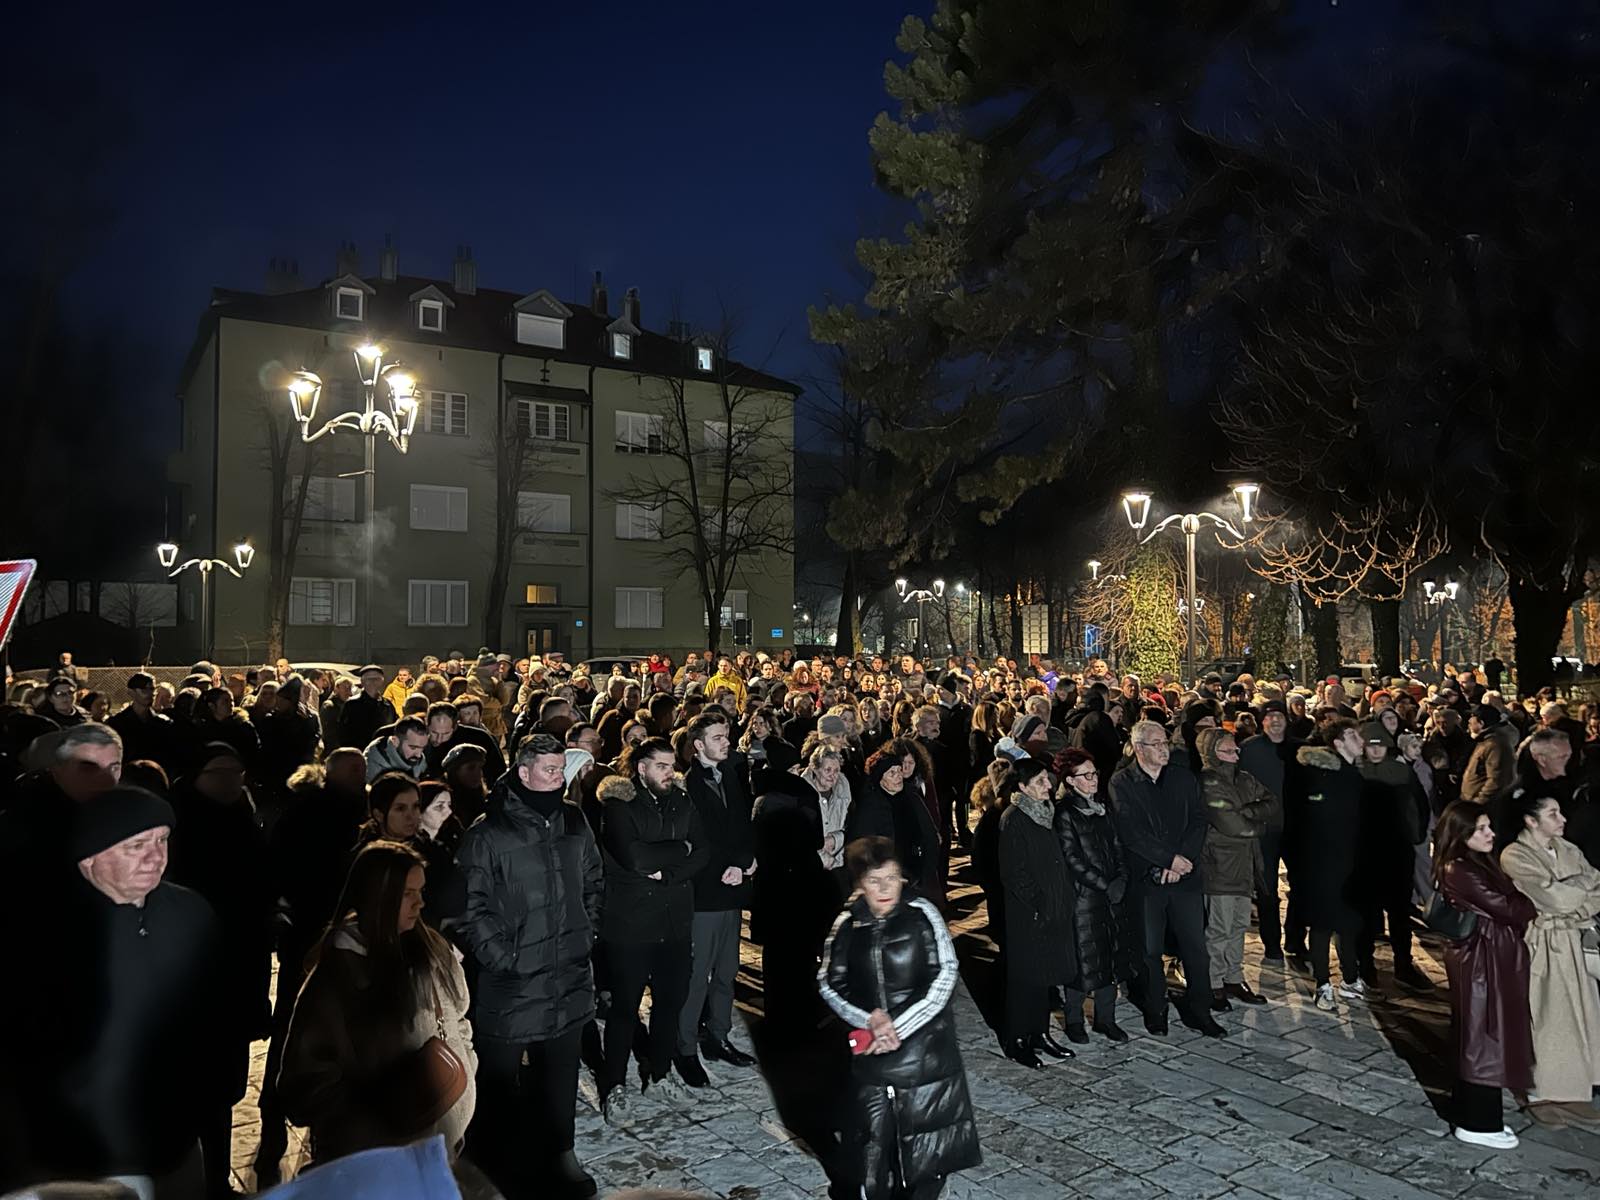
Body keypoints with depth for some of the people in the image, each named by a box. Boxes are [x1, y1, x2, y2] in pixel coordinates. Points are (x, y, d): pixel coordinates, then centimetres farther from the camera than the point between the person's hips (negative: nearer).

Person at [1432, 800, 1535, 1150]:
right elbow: (1506, 908, -18)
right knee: (1484, 1040, 1)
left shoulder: (1479, 863, 10)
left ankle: (1481, 1116, 29)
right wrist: (1536, 908, -1)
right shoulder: (1460, 871, -21)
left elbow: (1508, 902, 9)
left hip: (1491, 959, 9)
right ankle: (1477, 1124, 13)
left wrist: (1524, 909, -10)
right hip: (1481, 962, -9)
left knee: (1481, 1038, 17)